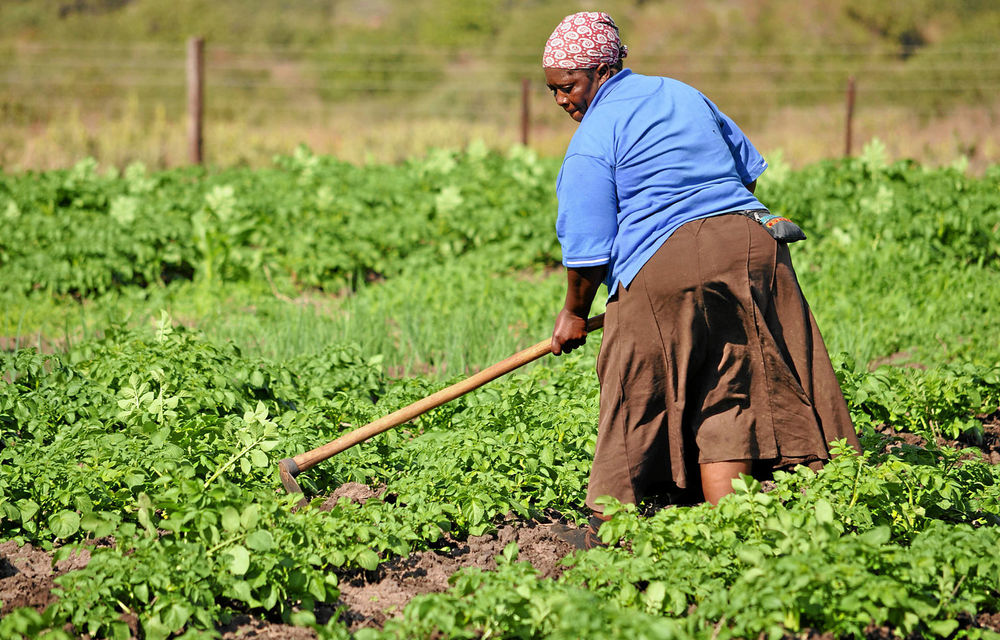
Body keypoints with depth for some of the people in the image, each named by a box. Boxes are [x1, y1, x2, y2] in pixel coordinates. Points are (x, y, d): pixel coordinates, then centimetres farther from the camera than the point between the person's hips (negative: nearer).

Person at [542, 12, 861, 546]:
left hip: (663, 266, -6)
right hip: (749, 242, 6)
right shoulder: (684, 95, 18)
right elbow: (750, 170, 26)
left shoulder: (592, 141, -3)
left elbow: (589, 249, -4)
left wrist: (574, 314, 11)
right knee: (730, 404, 6)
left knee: (636, 405, 7)